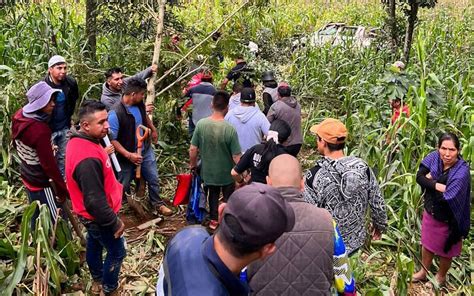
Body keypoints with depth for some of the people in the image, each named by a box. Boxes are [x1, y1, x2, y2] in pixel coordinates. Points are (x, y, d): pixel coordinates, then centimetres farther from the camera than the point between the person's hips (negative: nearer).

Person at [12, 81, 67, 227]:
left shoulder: (20, 116, -4)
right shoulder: (39, 130, -32)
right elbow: (49, 164, -27)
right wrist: (63, 190, -18)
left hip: (27, 176, 9)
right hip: (41, 183, -9)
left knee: (36, 215, 26)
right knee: (56, 221, 4)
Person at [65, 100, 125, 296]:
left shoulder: (78, 141, -6)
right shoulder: (88, 159, -38)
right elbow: (95, 201, -33)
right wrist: (114, 223, -21)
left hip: (90, 214, 10)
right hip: (98, 216, -10)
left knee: (94, 244, 28)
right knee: (116, 252, 11)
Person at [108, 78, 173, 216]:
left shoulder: (139, 104, -9)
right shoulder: (115, 113, -29)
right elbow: (112, 139, -24)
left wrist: (153, 129, 27)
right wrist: (129, 155, -29)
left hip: (146, 150, 6)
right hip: (127, 155, -5)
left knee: (153, 179, 15)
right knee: (124, 185, 14)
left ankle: (157, 203, 35)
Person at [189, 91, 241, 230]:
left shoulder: (201, 124, -18)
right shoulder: (230, 129, -27)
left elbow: (193, 149, -10)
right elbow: (236, 157, -22)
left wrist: (193, 164, 9)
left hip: (208, 171, 3)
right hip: (226, 173, -3)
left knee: (213, 195, 28)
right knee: (229, 198, 22)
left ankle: (214, 221, 41)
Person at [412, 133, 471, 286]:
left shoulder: (462, 170, -29)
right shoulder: (434, 157, -13)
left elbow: (447, 197, -33)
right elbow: (419, 177, -14)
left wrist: (430, 181, -19)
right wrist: (438, 186, -29)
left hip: (448, 219, -5)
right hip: (430, 212, 5)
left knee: (445, 250, 20)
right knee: (427, 244, 25)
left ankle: (441, 276, 45)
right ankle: (424, 271, 48)